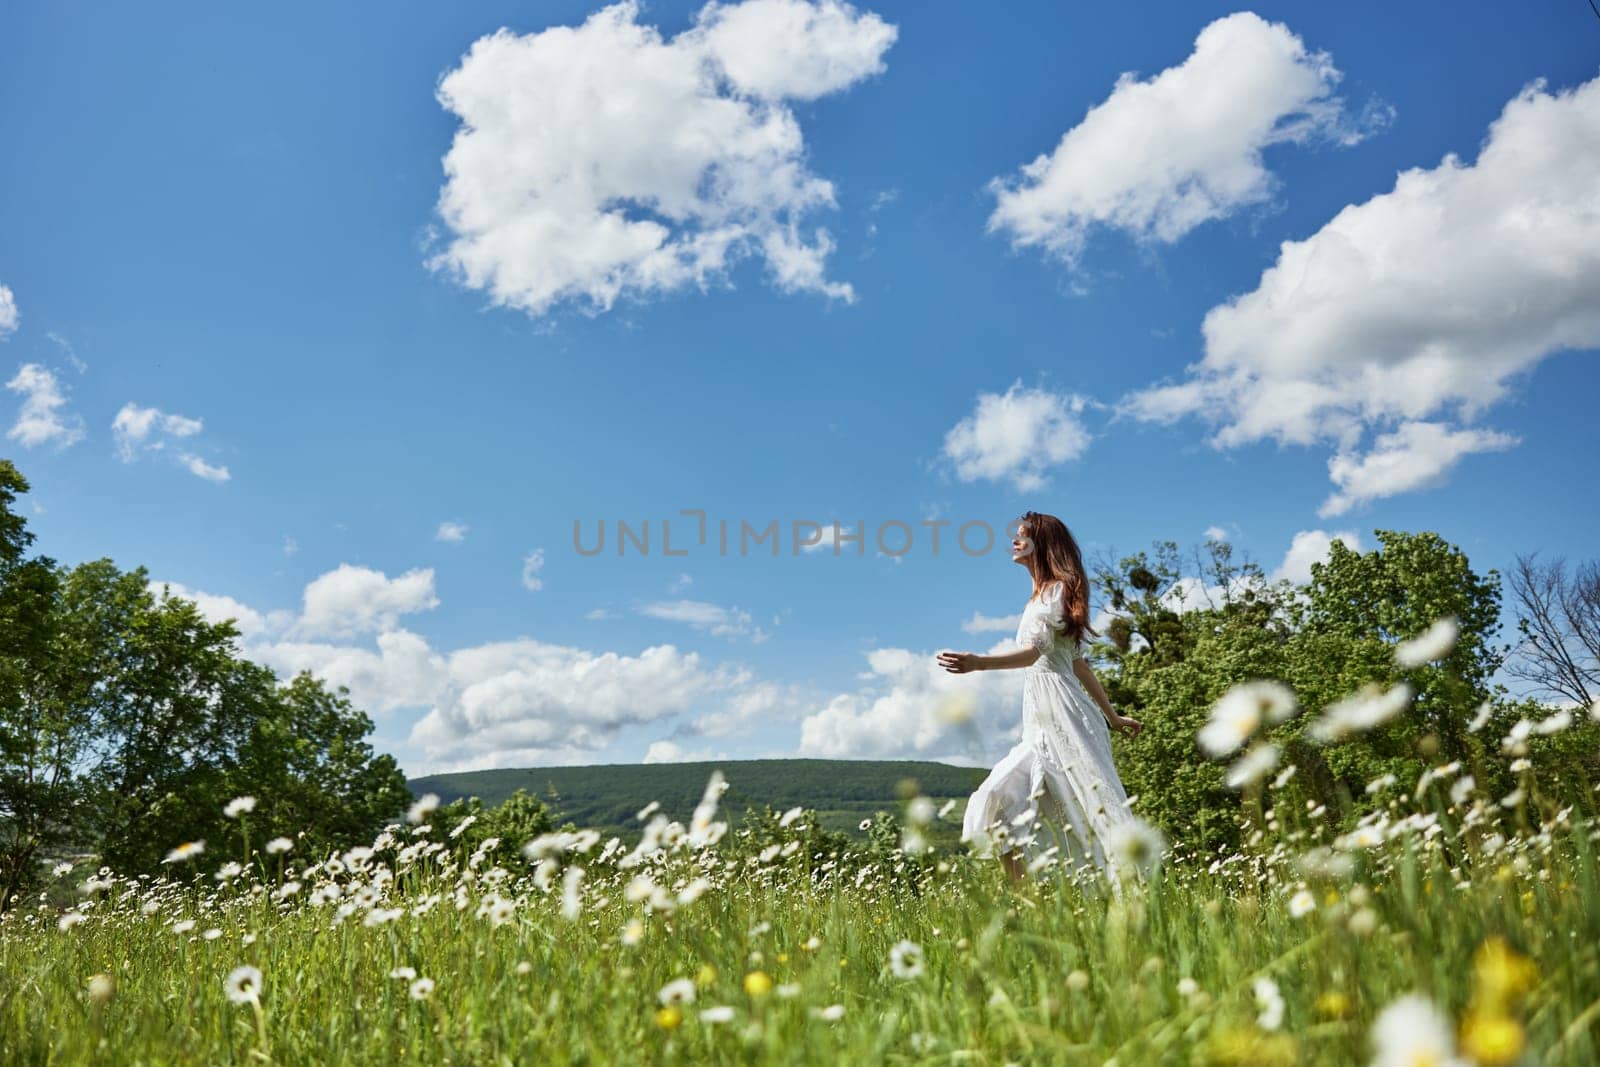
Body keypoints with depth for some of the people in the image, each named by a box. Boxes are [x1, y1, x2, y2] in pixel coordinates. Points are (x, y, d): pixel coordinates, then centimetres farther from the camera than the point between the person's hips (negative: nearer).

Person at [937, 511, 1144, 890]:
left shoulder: (1057, 589, -5)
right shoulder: (1043, 596, 22)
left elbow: (1036, 650, -20)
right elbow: (1079, 663, 25)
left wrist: (977, 663, -34)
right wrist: (1111, 715, 29)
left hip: (1062, 718, -9)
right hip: (1042, 726, 9)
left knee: (1095, 812, -8)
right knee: (998, 802, 1)